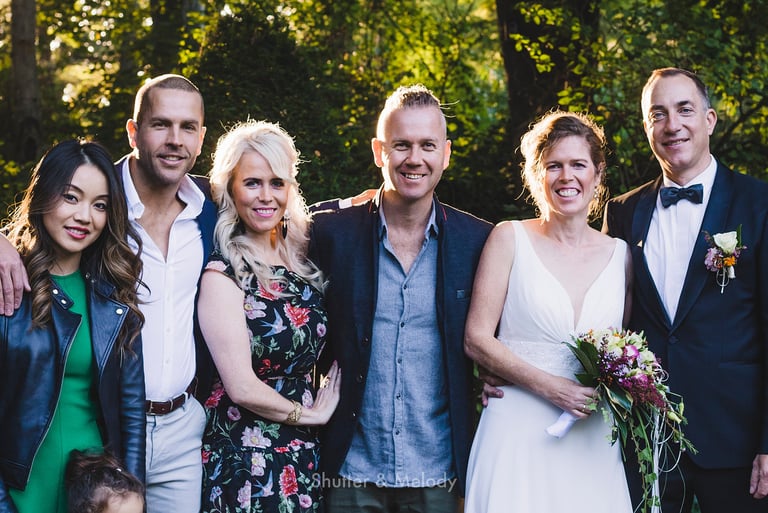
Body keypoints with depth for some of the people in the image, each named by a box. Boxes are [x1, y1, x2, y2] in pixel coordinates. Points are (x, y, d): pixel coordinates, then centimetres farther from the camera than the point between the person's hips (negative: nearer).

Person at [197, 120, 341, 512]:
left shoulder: (300, 255, 4)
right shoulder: (223, 273, -14)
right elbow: (242, 387, -17)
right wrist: (311, 414, -2)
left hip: (305, 451, 6)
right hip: (245, 454, -6)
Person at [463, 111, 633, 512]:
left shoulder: (620, 255, 8)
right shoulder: (510, 239, 0)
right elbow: (477, 339, -5)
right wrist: (549, 386, -15)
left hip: (592, 444, 3)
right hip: (518, 434, -3)